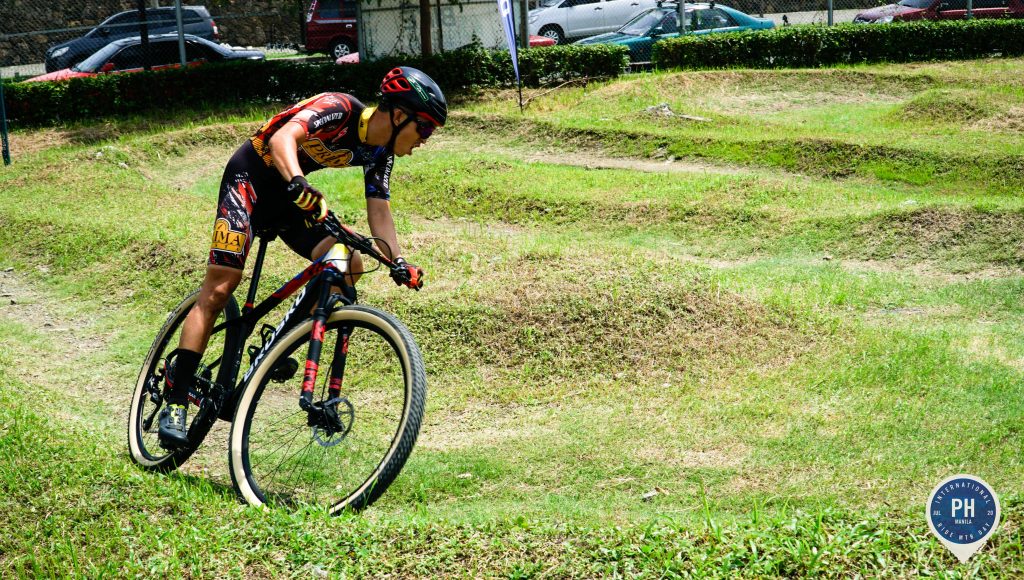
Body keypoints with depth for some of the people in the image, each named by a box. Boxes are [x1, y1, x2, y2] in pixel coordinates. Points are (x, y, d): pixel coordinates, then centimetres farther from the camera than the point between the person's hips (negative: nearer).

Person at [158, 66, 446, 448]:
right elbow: (283, 138, -41)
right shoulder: (339, 109, -26)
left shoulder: (379, 152, -3)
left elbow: (379, 212, -2)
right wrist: (298, 183, -60)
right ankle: (175, 402, -11)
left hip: (292, 196, 7)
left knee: (349, 265, -13)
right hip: (251, 177, -7)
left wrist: (398, 261, -17)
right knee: (220, 288, -14)